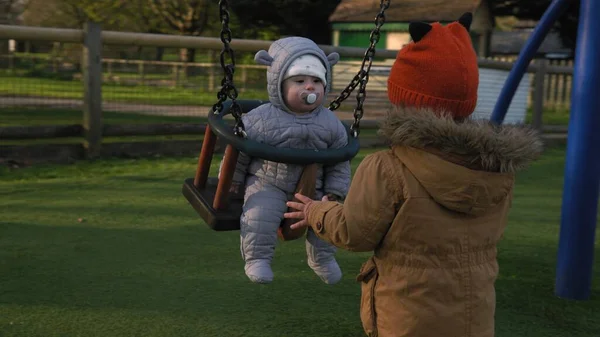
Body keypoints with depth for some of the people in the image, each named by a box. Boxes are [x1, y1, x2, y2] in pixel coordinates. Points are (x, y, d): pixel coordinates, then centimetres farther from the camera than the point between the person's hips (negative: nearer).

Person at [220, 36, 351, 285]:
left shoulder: (330, 123, -6)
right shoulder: (262, 120, -16)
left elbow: (340, 160, 4)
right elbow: (239, 150, -5)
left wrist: (334, 192, 0)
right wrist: (232, 181, 2)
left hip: (311, 188, 3)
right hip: (267, 184, -3)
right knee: (260, 215, -25)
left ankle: (322, 257, 25)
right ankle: (257, 258, -6)